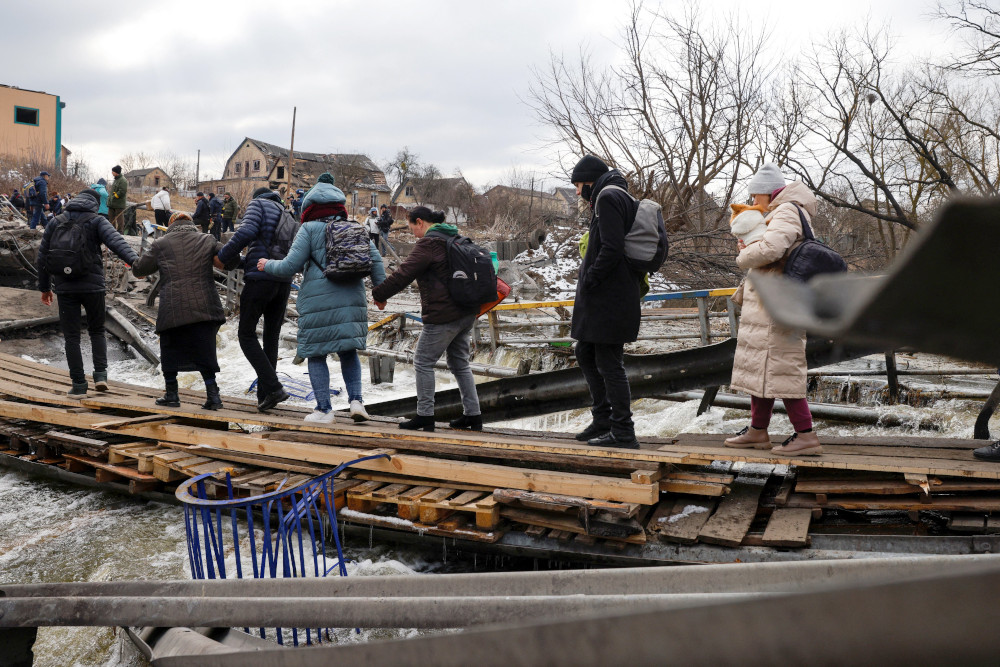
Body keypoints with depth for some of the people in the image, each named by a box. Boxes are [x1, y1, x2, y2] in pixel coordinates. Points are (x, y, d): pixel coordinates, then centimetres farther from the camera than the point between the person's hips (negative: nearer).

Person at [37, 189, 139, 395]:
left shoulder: (56, 222, 10)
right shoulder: (96, 221, 0)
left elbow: (43, 256, 12)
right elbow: (115, 241, -21)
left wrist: (45, 287, 20)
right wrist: (133, 260, -36)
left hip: (65, 287, 2)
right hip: (93, 285, -2)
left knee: (71, 336, 6)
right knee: (97, 330, 15)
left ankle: (79, 384, 5)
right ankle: (100, 373, 1)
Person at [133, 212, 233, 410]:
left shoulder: (161, 244, 9)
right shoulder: (207, 240, 12)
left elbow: (139, 270, 13)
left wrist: (138, 271, 36)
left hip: (173, 309, -1)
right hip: (204, 307, 1)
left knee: (170, 350, 16)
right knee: (204, 351, 8)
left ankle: (171, 393, 21)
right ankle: (213, 395, 4)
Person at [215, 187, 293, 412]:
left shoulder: (258, 204, 5)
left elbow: (247, 232, -15)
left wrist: (223, 256, -6)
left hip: (260, 277, -6)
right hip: (284, 281, 6)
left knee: (247, 335, 2)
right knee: (271, 337, 12)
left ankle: (273, 387, -11)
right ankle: (264, 396, 11)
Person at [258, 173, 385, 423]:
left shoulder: (309, 229, -2)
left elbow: (291, 266, -4)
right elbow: (375, 260, 5)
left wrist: (267, 265, 14)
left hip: (319, 302, -4)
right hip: (352, 300, 4)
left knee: (316, 355, 7)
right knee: (349, 351, 17)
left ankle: (324, 409, 8)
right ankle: (356, 399, 5)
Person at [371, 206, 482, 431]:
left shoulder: (428, 243, -13)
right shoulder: (455, 238, 16)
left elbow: (404, 274, -15)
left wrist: (379, 295, -3)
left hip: (443, 315, -9)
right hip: (466, 313, 9)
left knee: (423, 362, 1)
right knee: (460, 363, 16)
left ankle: (425, 416, 3)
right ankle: (473, 415, 18)